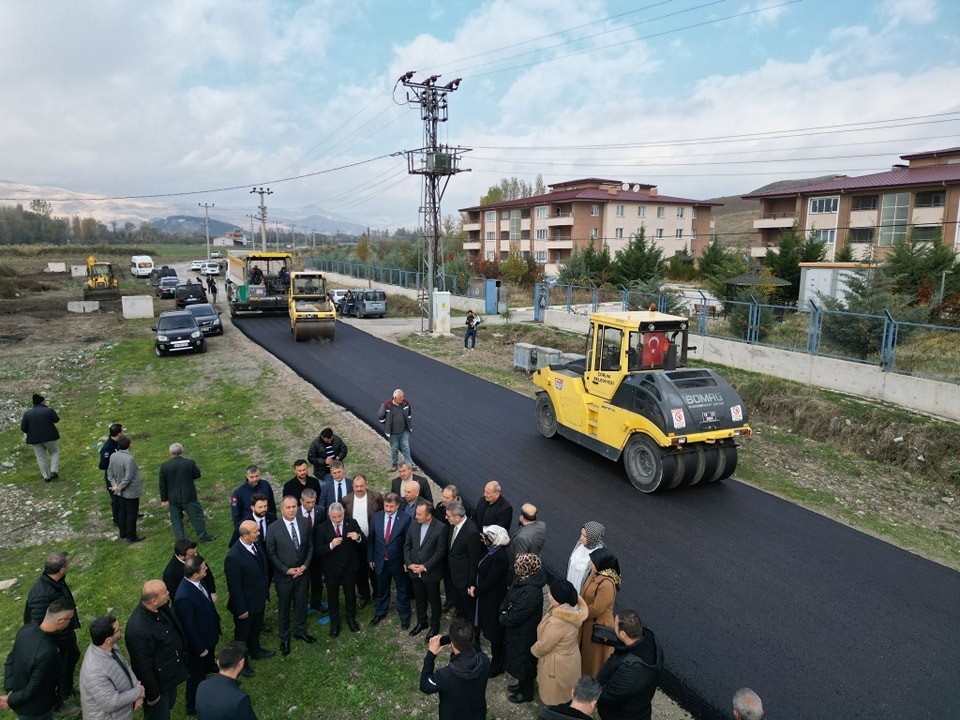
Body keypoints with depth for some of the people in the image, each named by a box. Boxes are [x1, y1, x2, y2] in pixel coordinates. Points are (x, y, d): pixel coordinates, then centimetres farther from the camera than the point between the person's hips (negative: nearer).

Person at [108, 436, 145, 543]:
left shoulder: (113, 456, -7)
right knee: (131, 514, 6)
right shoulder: (129, 459, -30)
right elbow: (128, 477, -27)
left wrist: (114, 485, -1)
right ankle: (131, 537, 17)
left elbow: (110, 471, 1)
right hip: (132, 491, -7)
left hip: (121, 491, 7)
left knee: (123, 512, 21)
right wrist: (119, 487, -13)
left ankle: (123, 533, 35)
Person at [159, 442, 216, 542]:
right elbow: (197, 474, 1)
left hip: (173, 498, 1)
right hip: (189, 496, -1)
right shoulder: (189, 462, -12)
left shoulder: (164, 466, -6)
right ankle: (203, 536, 18)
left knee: (176, 519, 13)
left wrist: (164, 499, 6)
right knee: (196, 515, 10)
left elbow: (162, 485, -2)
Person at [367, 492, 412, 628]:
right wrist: (370, 558, 4)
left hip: (398, 562, -3)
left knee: (402, 590, 15)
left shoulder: (405, 519, -17)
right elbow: (371, 539, 2)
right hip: (380, 561, 3)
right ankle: (380, 612, 45)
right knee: (381, 589, 23)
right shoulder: (376, 517, -7)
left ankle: (404, 615, 35)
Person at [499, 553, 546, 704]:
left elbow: (515, 617, -30)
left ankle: (526, 693, 37)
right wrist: (505, 609, -10)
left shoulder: (531, 591, -36)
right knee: (519, 659, 27)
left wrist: (503, 617, -11)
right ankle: (522, 684, 49)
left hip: (525, 634, -8)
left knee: (524, 662, 14)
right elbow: (509, 597, 8)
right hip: (518, 631, 8)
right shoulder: (522, 580, -7)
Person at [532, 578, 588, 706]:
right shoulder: (573, 609, -14)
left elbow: (543, 646, -25)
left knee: (554, 697, 18)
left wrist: (533, 650, -5)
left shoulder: (557, 621, -39)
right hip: (568, 658, 8)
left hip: (558, 664, -8)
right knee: (564, 694, 29)